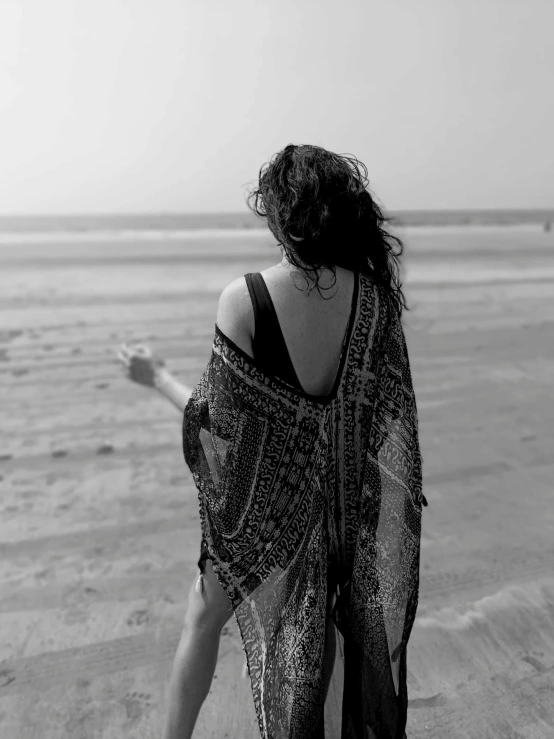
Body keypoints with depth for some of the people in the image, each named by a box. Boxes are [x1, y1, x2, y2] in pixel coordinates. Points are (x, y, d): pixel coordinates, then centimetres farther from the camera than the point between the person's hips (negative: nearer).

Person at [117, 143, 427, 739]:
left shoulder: (244, 298, -22)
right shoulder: (375, 293, -11)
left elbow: (223, 419, -16)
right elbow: (392, 418, -6)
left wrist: (157, 376, -2)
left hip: (266, 498, -3)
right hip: (347, 502, 4)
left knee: (203, 619, 22)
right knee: (349, 628, 26)